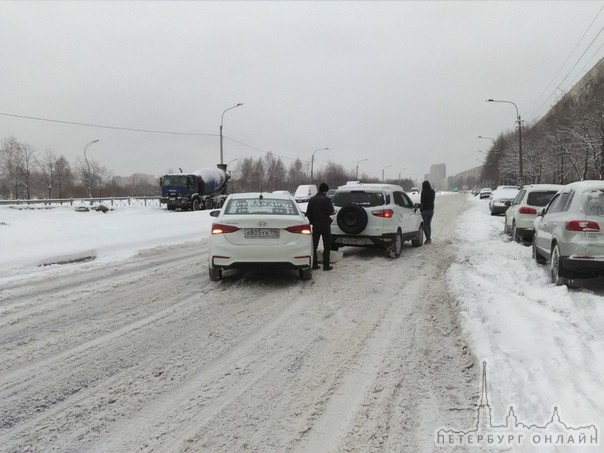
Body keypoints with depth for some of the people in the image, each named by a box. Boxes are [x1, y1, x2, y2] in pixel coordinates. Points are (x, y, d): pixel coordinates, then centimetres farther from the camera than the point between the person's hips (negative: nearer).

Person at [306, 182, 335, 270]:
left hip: (315, 225, 5)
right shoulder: (326, 199, -12)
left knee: (314, 245, 11)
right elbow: (330, 212, -15)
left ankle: (314, 264, 12)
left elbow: (308, 213, 5)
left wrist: (312, 222, 14)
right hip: (325, 225, -5)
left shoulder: (312, 199, 5)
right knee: (327, 246, 4)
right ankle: (326, 265, 2)